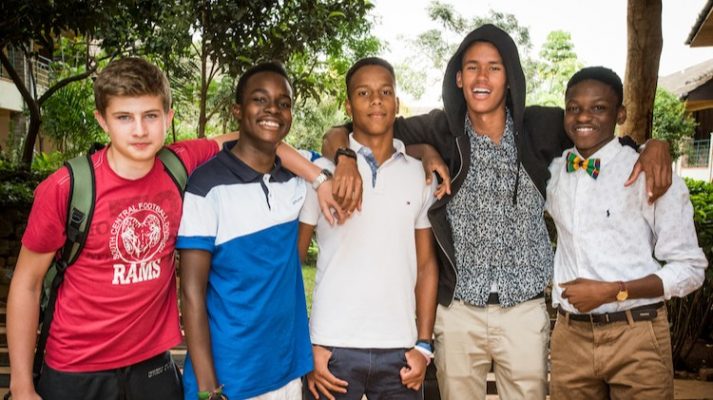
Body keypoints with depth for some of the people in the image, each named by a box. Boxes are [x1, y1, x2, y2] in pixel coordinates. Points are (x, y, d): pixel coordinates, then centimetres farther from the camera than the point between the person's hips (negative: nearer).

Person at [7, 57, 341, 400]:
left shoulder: (182, 165, -10)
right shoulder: (64, 189, -17)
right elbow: (26, 283, -7)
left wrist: (320, 177, -8)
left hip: (154, 361, 3)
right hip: (76, 372, -2)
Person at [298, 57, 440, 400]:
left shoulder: (419, 175, 6)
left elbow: (426, 263, 10)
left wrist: (423, 344, 3)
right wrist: (303, 347, -4)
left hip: (399, 349, 2)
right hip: (332, 347, -2)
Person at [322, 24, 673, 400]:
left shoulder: (541, 127, -3)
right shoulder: (440, 129, -6)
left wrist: (654, 146, -9)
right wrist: (346, 156, -26)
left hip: (525, 310, 1)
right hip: (457, 312, 0)